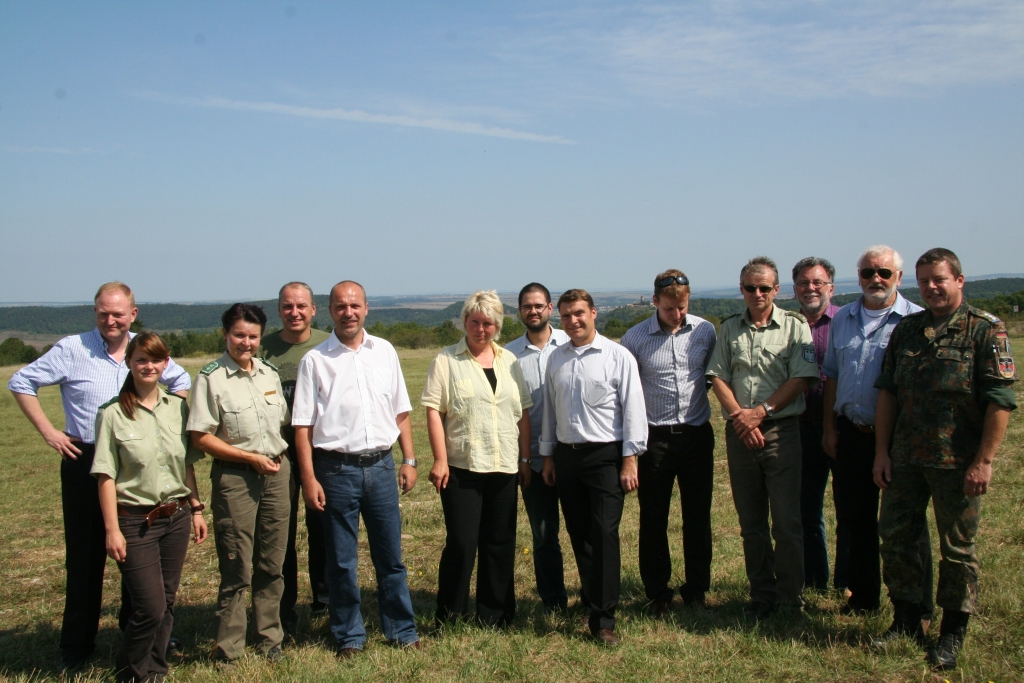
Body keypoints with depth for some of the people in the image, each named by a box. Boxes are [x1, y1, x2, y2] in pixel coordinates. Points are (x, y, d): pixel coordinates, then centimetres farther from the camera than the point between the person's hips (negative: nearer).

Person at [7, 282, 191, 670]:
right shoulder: (72, 349, -7)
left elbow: (181, 383, 19)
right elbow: (21, 383, -1)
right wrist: (48, 432, -7)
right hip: (85, 461, -3)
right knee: (85, 555, 5)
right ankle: (77, 645, 16)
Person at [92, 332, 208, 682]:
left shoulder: (178, 407, 6)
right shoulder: (113, 414, -7)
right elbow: (106, 476, -8)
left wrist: (196, 508, 11)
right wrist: (112, 529, -11)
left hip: (176, 518, 4)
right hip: (135, 521, -4)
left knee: (166, 603, 10)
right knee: (150, 607, -6)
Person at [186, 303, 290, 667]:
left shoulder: (270, 373, 10)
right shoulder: (211, 377, -7)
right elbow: (201, 437, -10)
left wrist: (280, 459, 8)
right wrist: (251, 458, -12)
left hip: (276, 473, 5)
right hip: (234, 477, -5)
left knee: (271, 565, 10)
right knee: (237, 570, -1)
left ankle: (269, 638, 23)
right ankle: (229, 651, 10)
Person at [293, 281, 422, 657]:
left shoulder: (384, 351, 7)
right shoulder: (315, 360, -2)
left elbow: (401, 411, 12)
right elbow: (302, 425, -3)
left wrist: (409, 460, 7)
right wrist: (309, 479, -8)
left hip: (380, 465, 2)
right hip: (336, 469, -2)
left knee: (391, 555, 10)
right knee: (341, 561, 7)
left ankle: (402, 630, 23)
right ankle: (349, 636, 21)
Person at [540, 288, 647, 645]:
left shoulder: (617, 356, -5)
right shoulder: (556, 359, 10)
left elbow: (633, 409, -6)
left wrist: (629, 460, -9)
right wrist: (548, 456, 13)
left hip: (605, 455, -5)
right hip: (566, 455, 5)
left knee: (604, 535, -7)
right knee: (578, 535, 10)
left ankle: (603, 619, -3)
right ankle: (592, 598, 25)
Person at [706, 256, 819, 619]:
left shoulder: (794, 325, 1)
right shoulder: (729, 328, 11)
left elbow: (801, 378, -6)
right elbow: (718, 377, 6)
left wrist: (762, 411, -13)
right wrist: (739, 416, -9)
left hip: (781, 430, -3)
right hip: (738, 434, 3)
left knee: (786, 521, -3)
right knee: (751, 522, 9)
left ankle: (790, 600, 8)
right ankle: (761, 595, 19)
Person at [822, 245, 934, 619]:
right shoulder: (843, 319, 10)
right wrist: (829, 428, 9)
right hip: (850, 432, 5)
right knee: (855, 519, 13)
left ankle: (917, 607, 15)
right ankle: (863, 595, 28)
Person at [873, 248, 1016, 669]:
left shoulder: (986, 330, -6)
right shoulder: (906, 330, 9)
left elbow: (1000, 400, -11)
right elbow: (888, 393, 10)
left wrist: (983, 462, -15)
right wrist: (882, 452, 5)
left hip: (957, 461, -5)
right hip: (905, 459, 5)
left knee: (958, 548, 7)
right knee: (894, 537, 9)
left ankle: (953, 632, 21)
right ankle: (904, 617, 26)